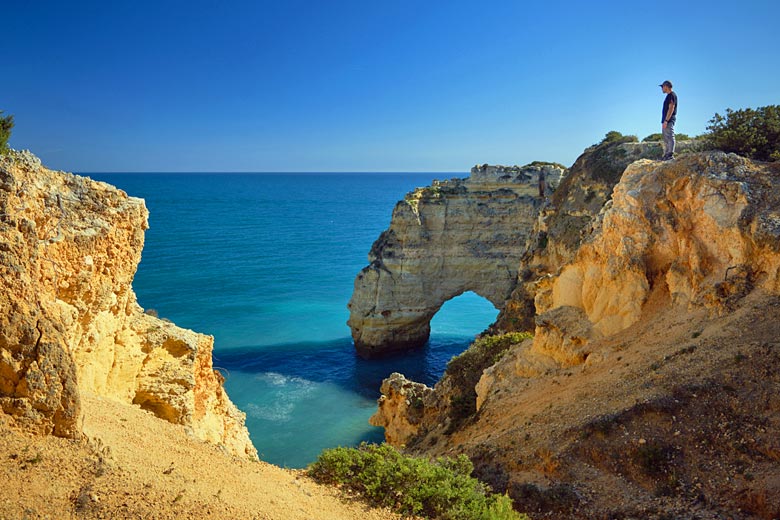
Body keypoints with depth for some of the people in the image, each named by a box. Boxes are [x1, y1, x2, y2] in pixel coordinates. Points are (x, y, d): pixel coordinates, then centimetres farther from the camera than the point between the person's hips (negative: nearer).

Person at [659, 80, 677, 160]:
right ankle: (666, 155, 15)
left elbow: (671, 109, -18)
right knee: (666, 139, 11)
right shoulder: (668, 96, 20)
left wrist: (666, 120, -23)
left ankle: (671, 154, -14)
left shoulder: (672, 95, -10)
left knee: (670, 137, -12)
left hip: (669, 120, -10)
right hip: (666, 120, 10)